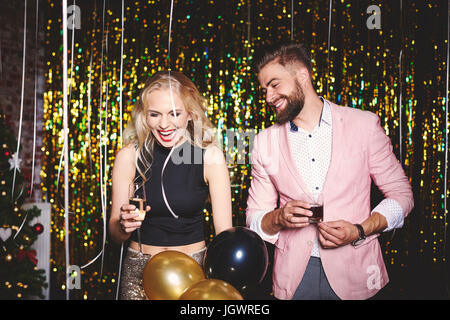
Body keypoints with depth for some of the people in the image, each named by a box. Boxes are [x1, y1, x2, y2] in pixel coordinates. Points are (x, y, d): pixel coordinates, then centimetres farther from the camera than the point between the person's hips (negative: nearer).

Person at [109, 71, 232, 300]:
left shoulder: (210, 156, -12)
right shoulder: (129, 156, -9)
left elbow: (224, 231, -12)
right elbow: (115, 234, -2)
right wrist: (123, 226, -23)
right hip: (140, 269, 1)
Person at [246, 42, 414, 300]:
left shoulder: (364, 124, -4)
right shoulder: (265, 142, 2)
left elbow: (401, 194, 1)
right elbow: (255, 218, 5)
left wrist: (359, 230, -14)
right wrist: (279, 218, -17)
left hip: (355, 271, -1)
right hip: (293, 276, 2)